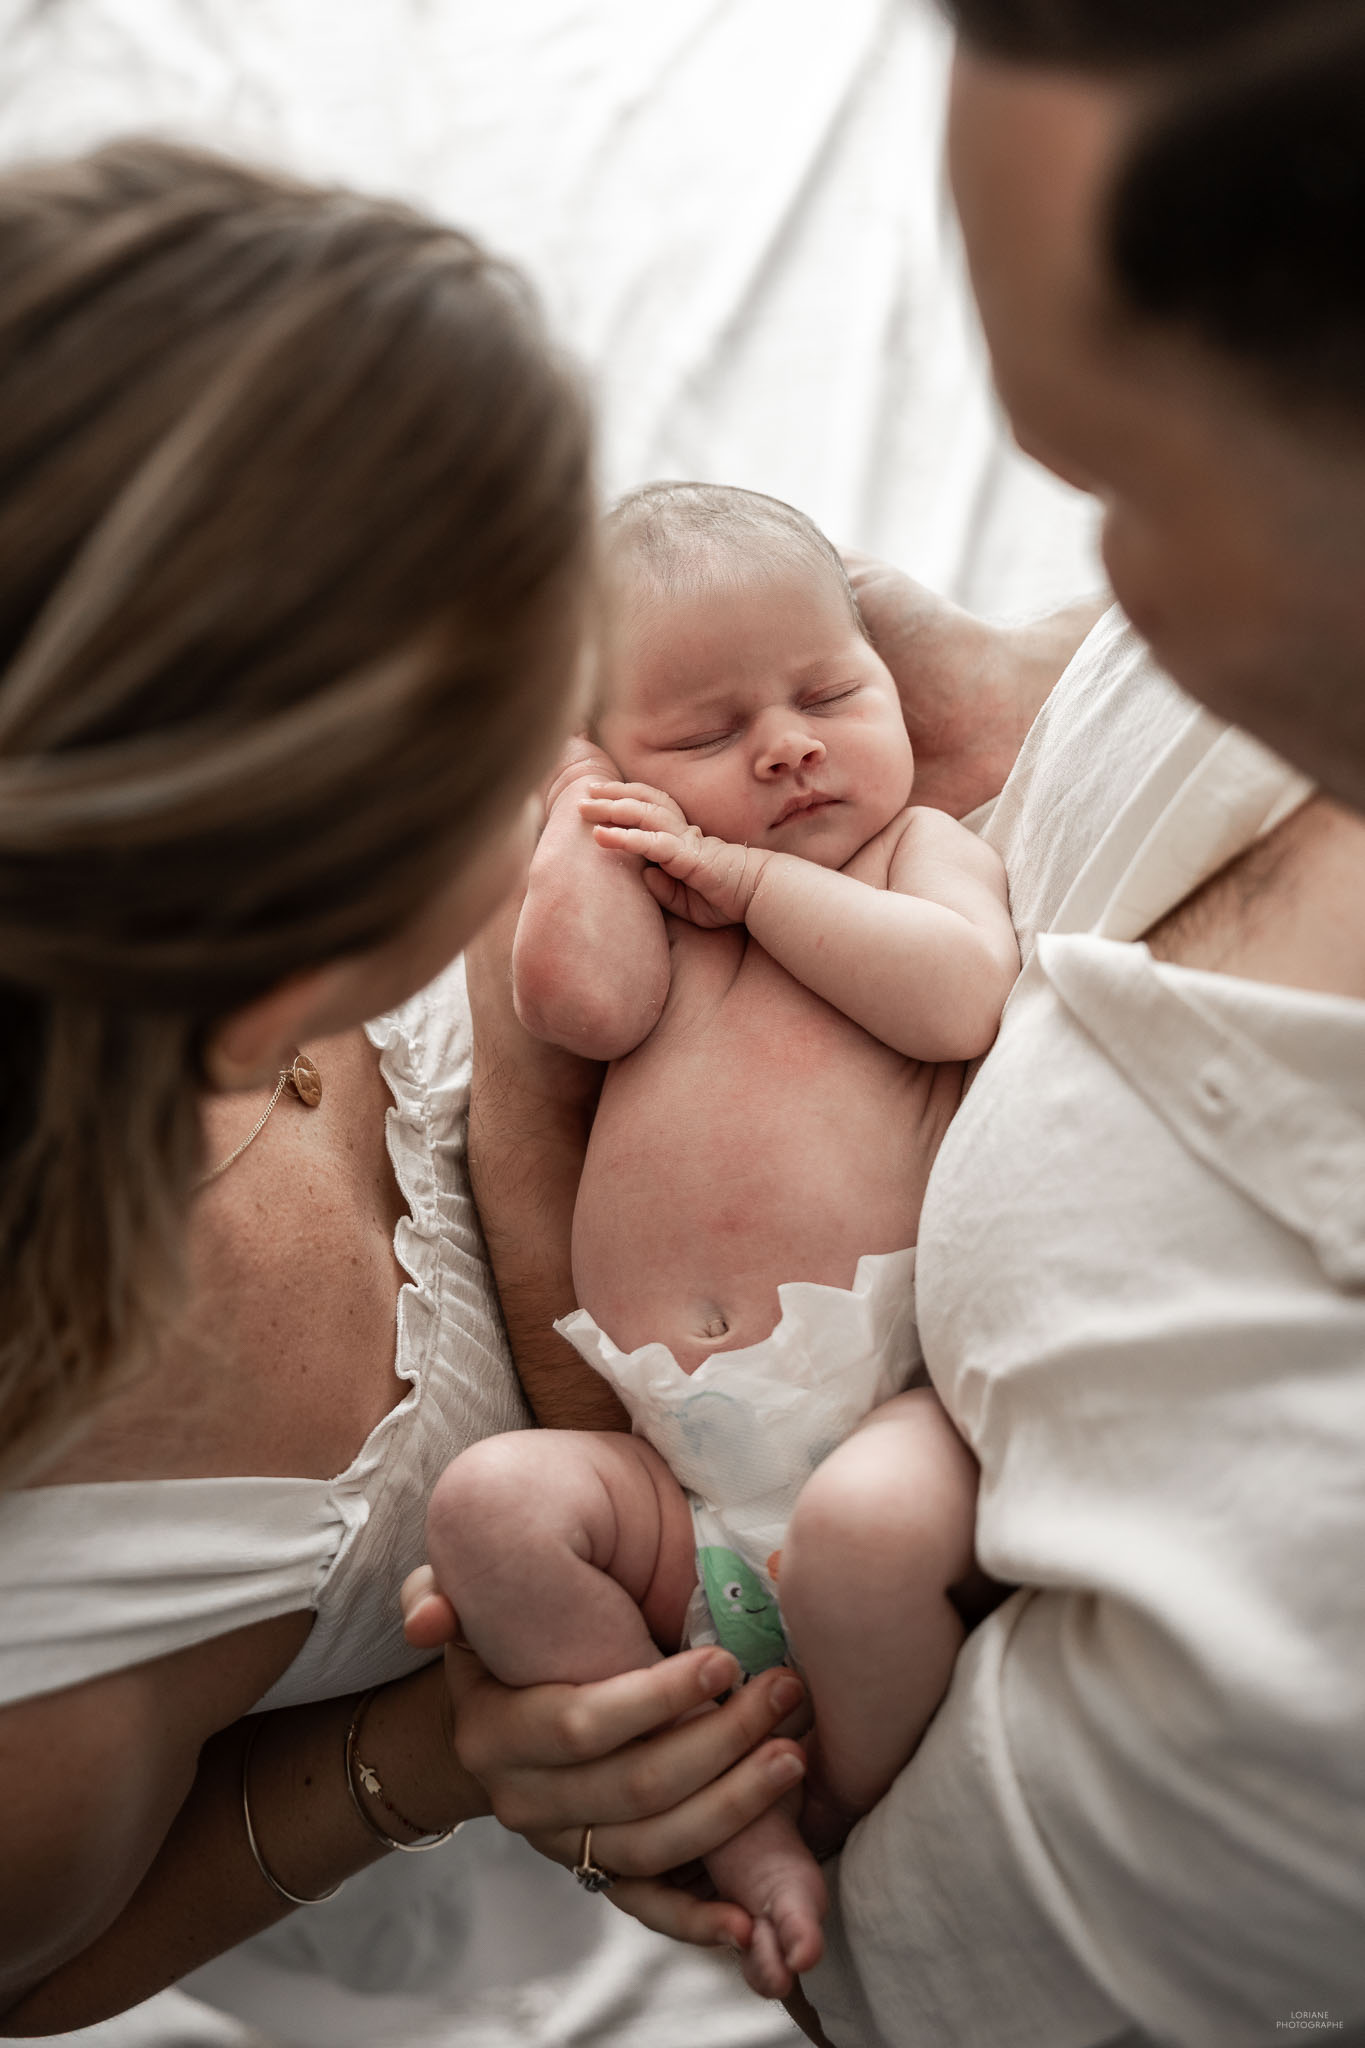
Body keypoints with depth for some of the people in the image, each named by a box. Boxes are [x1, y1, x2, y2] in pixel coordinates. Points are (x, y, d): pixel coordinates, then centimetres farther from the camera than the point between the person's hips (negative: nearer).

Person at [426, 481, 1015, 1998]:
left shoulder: (919, 847, 15)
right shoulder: (639, 895, 22)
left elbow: (959, 998, -8)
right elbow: (581, 1000, -3)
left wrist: (754, 875, -1)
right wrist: (588, 805, 11)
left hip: (887, 1409, -3)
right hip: (674, 1483, 4)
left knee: (867, 1524, -34)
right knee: (491, 1505, -22)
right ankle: (740, 1840, -12)